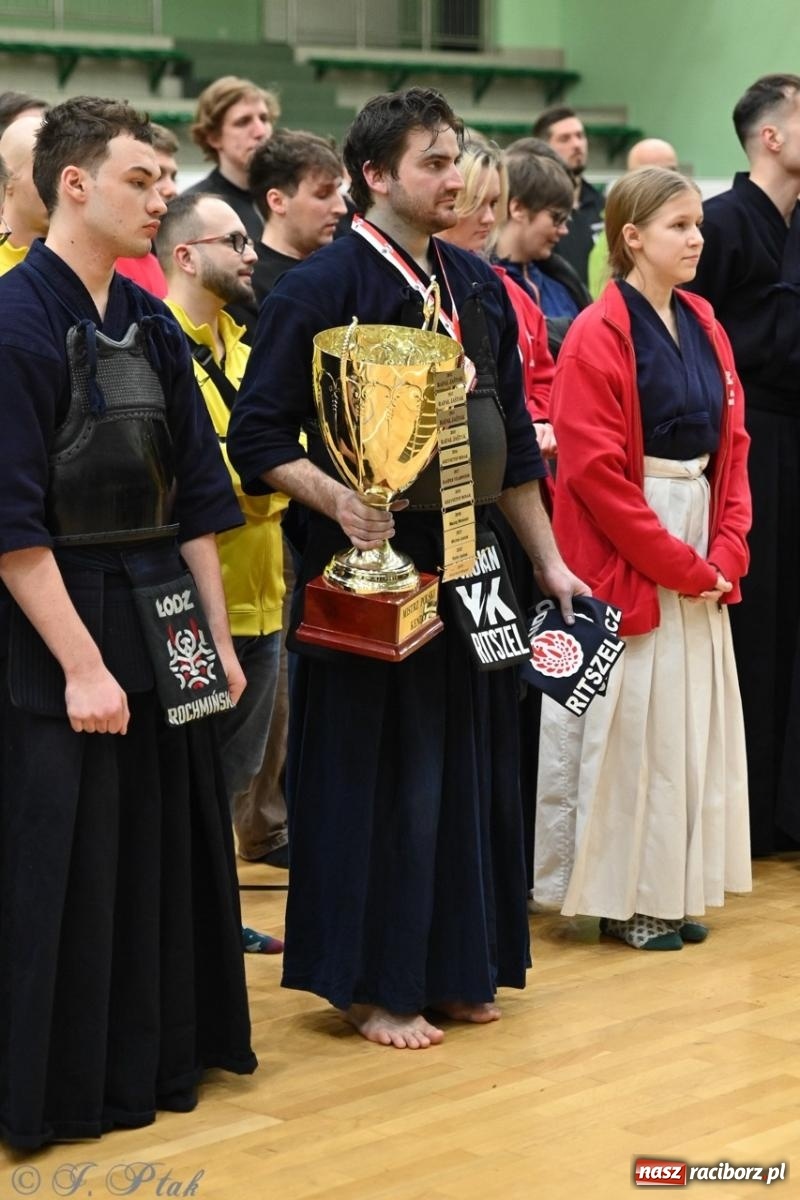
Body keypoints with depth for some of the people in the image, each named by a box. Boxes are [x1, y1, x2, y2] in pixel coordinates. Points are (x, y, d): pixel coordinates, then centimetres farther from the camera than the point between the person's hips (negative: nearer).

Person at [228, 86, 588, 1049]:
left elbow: (512, 442, 15)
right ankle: (372, 985, 13)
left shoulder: (478, 288, 10)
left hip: (467, 562, 7)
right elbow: (258, 436, -12)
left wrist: (549, 561, 14)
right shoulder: (321, 288, -10)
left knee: (467, 770, 11)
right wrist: (337, 499, -27)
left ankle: (453, 969, 25)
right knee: (376, 775, 0)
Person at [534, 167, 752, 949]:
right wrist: (679, 567, -15)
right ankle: (623, 895, 12)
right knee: (630, 722, -1)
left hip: (700, 554, 7)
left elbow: (732, 445, 11)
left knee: (692, 715, 11)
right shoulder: (598, 336, -12)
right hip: (625, 559, -7)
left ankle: (672, 886, 22)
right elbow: (594, 472, -17)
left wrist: (726, 550, -3)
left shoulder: (703, 327, 9)